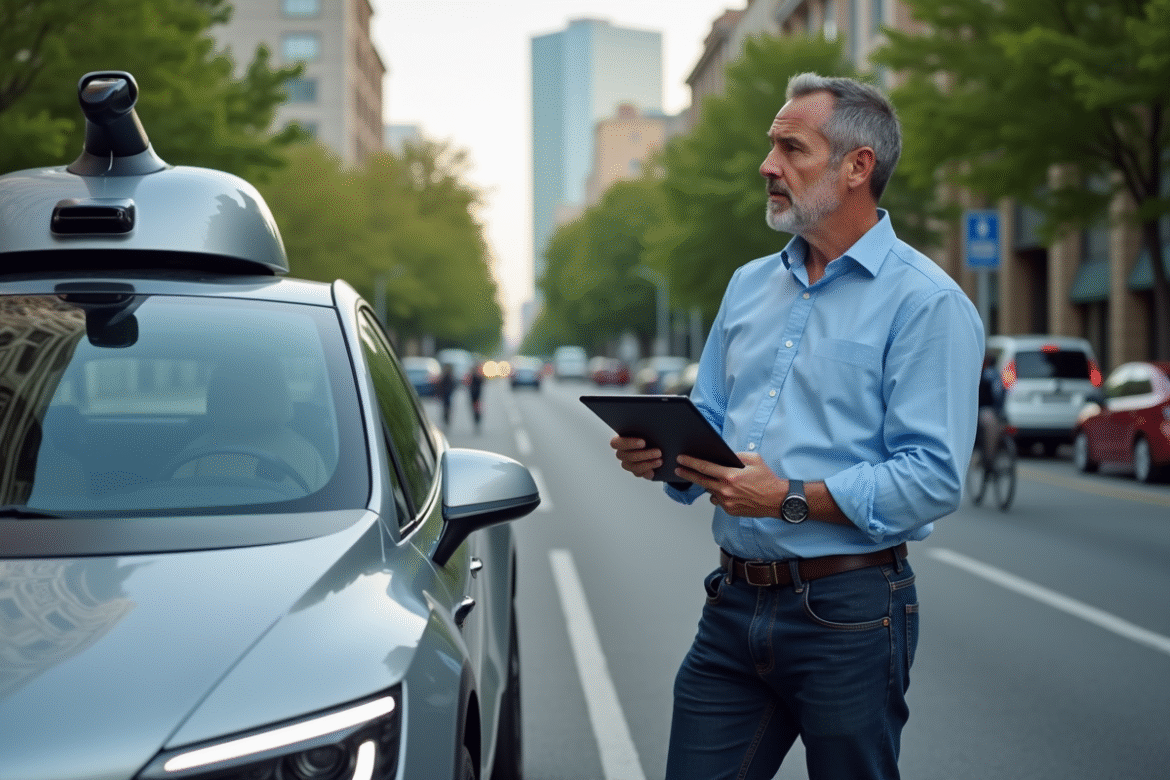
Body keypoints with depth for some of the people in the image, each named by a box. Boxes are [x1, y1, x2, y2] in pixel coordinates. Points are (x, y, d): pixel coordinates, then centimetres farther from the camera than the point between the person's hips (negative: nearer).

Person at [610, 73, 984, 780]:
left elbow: (933, 478, -17)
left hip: (848, 615, -6)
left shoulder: (927, 303, -9)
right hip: (734, 606, 6)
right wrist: (660, 453, -3)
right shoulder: (750, 285, 15)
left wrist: (792, 501, -23)